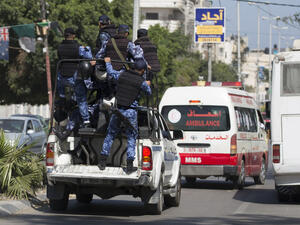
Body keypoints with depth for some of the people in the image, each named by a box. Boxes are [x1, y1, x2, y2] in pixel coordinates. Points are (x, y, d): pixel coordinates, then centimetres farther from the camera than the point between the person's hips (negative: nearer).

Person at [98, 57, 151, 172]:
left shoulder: (121, 75, -1)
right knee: (131, 137, 9)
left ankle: (103, 160, 12)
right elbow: (148, 92, 11)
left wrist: (108, 62, 38)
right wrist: (147, 85, 33)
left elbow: (110, 72, 18)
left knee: (110, 135, 16)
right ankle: (130, 162, -1)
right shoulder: (142, 82, -8)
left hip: (118, 110, 3)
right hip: (131, 112, -3)